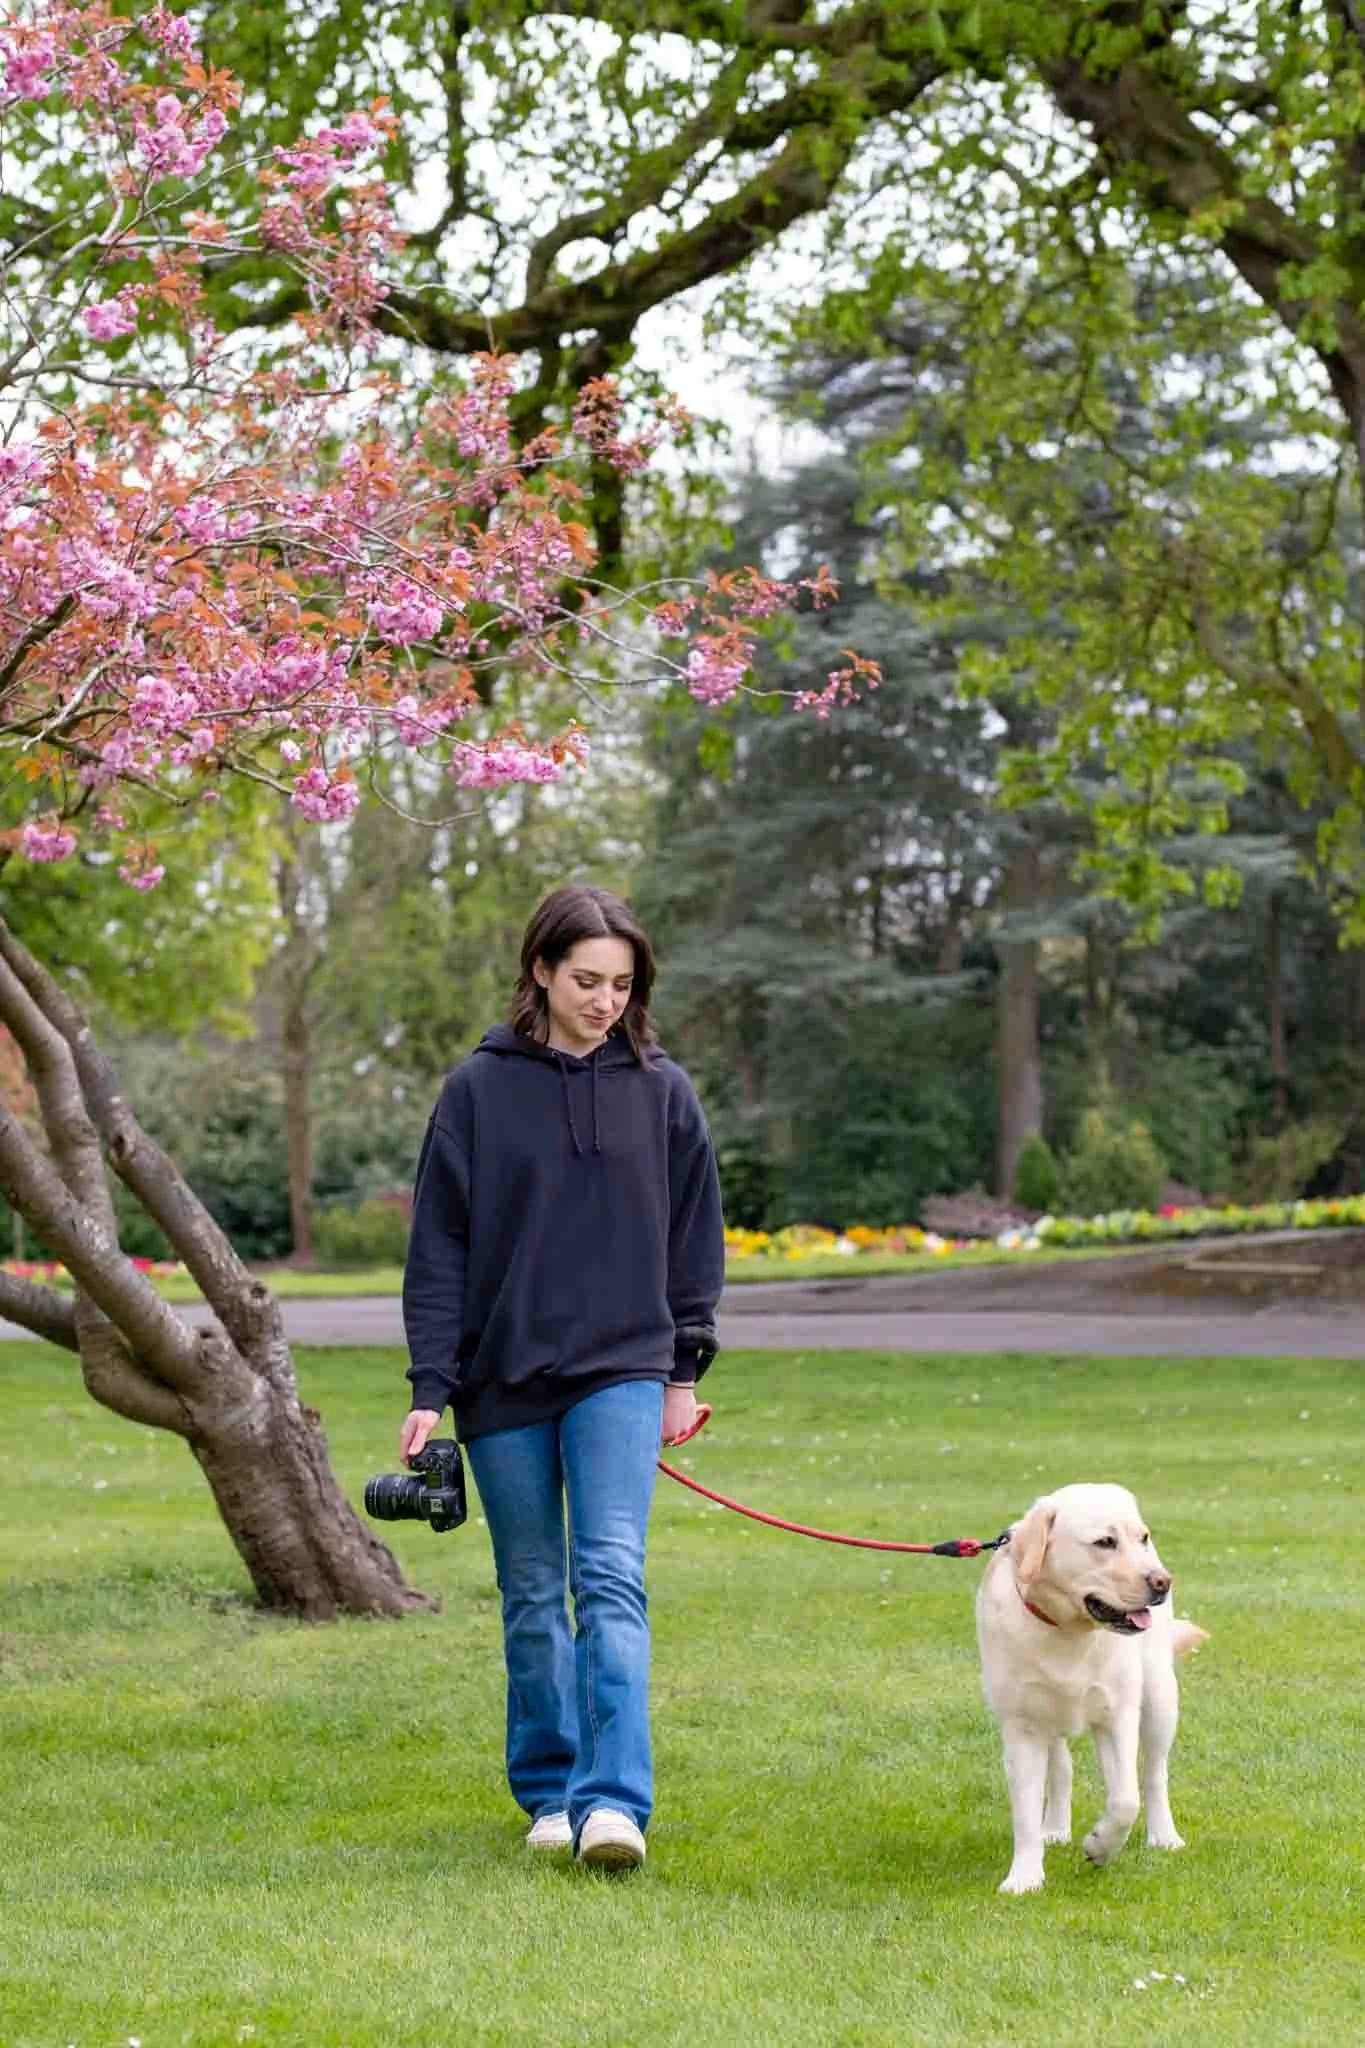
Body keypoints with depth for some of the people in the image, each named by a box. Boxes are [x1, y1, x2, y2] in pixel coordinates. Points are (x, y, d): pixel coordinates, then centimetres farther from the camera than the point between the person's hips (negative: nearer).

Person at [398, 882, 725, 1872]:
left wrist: (685, 1370, 7)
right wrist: (430, 1389, -5)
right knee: (533, 1595, 9)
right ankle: (550, 1790, 21)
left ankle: (615, 1799, -19)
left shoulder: (662, 1091, 4)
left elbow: (695, 1237, 11)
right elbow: (439, 1247, 0)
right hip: (504, 1380, 1)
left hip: (622, 1371, -1)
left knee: (612, 1577, -14)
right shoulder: (480, 1089, 0)